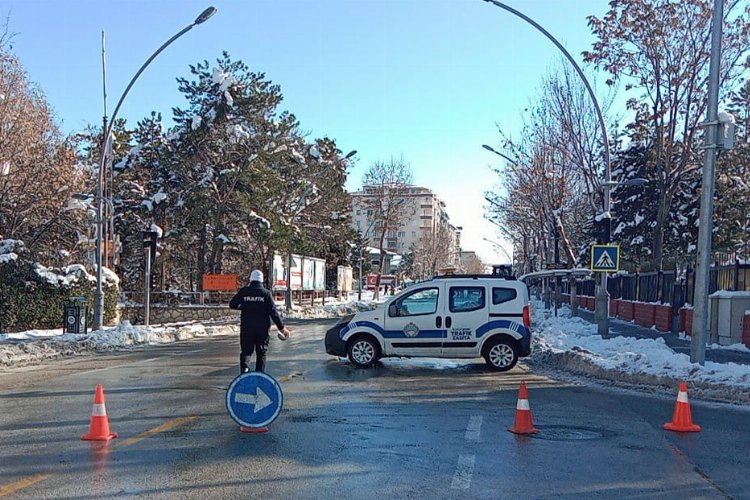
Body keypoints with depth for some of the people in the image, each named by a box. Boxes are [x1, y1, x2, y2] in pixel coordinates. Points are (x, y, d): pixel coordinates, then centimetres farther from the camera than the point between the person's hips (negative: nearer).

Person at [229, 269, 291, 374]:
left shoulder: (243, 291, -1)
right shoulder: (266, 293, -3)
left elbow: (232, 304, 8)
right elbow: (273, 312, -7)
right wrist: (282, 327, -3)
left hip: (246, 327, 1)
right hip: (262, 328, 0)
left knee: (246, 350, 7)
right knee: (261, 352, 11)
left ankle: (244, 367, -19)